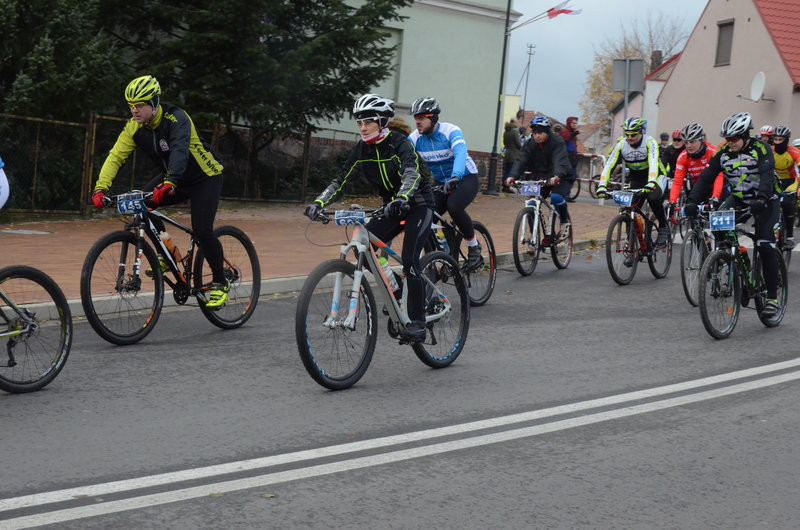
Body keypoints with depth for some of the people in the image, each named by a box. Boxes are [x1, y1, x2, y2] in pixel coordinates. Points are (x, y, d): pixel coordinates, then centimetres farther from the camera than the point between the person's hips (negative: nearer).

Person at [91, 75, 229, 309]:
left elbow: (179, 150, -45)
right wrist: (100, 187, -30)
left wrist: (168, 184, -61)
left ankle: (220, 283, 2)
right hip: (175, 179, 6)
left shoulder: (176, 118, -29)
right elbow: (115, 156, -15)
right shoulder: (134, 127, -11)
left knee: (202, 231, -19)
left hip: (205, 178, -6)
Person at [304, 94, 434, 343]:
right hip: (391, 208, 6)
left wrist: (401, 198, -56)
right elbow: (341, 181, -2)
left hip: (417, 205, -6)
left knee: (409, 260, -21)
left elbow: (412, 174, -36)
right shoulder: (361, 150, -2)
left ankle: (417, 322, -14)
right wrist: (318, 203, -18)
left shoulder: (399, 144, -19)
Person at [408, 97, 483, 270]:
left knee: (453, 206, -33)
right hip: (441, 183, 5)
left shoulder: (451, 131, -22)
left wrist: (455, 177, -58)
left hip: (465, 178, -5)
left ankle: (474, 246, -12)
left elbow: (460, 153, -39)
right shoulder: (415, 138, -8)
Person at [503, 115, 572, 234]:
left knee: (556, 197, -32)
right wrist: (512, 176, -37)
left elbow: (560, 161, -34)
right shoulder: (530, 144, -5)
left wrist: (557, 176, -54)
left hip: (560, 179, -4)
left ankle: (565, 221, -6)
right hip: (540, 178, 4)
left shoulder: (557, 142, -18)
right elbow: (521, 160, -18)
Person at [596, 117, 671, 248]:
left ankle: (664, 228, -11)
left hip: (654, 177, -4)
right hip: (636, 179, 4)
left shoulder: (650, 143, -24)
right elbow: (609, 165, -20)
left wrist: (651, 183, -56)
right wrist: (602, 185, -34)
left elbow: (653, 163, -39)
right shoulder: (621, 145, -14)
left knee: (653, 198, -32)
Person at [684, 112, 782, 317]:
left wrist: (761, 199, -50)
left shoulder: (760, 149, -17)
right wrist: (692, 201, -27)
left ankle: (772, 298, -6)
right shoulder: (723, 153, -5)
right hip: (738, 198, 5)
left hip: (765, 201, -5)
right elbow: (706, 177, -12)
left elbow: (767, 175, -32)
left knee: (765, 247, -13)